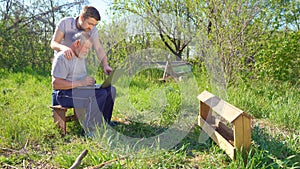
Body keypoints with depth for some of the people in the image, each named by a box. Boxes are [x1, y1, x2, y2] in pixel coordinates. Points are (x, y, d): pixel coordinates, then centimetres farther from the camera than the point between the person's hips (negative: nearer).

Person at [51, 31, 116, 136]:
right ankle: (91, 131, -25)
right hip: (65, 94, -10)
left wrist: (89, 81, 5)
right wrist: (80, 83, -24)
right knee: (99, 94, -30)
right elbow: (55, 84, -20)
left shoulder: (81, 57, 20)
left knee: (111, 89, -3)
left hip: (80, 89, 10)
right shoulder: (62, 57, -12)